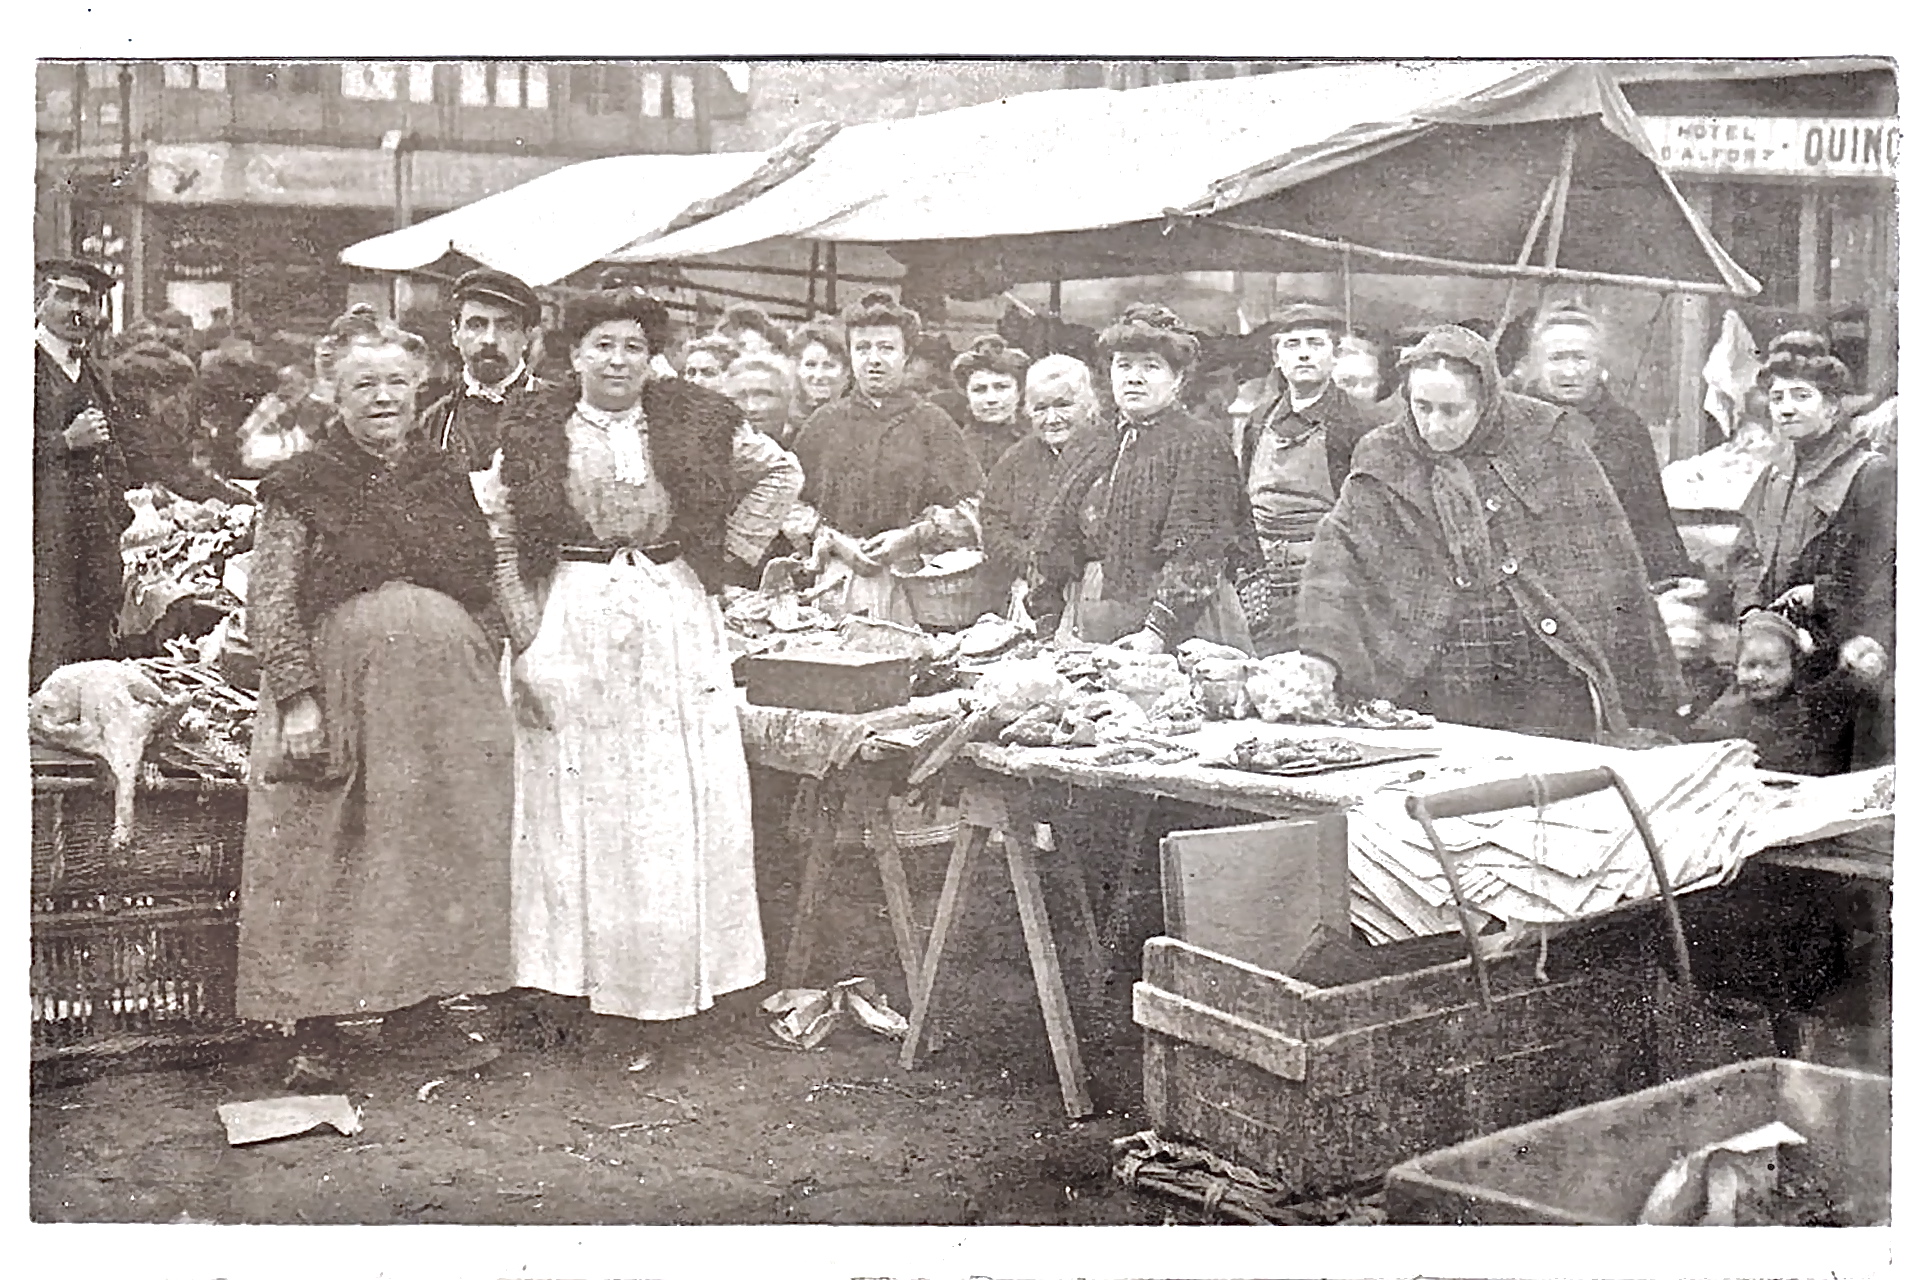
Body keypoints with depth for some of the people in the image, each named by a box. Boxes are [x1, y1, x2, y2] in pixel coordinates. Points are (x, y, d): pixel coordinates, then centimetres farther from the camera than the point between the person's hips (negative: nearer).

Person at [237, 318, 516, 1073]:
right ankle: (315, 1017, 7)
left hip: (444, 696, 4)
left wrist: (484, 684, 8)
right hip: (339, 691, -3)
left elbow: (485, 595, 16)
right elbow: (270, 604, -4)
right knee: (329, 852, -2)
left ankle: (419, 998, 17)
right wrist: (297, 696, -14)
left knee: (438, 849, 5)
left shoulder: (447, 482, 13)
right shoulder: (302, 487, 2)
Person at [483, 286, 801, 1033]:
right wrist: (523, 634, -6)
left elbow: (780, 473, 13)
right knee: (578, 802, 1)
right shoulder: (535, 434, 2)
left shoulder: (695, 425, 4)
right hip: (571, 622, -1)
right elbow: (496, 536, 2)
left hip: (675, 619, 1)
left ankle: (669, 976, 11)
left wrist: (728, 557, 5)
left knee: (679, 799, 1)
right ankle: (588, 977, 10)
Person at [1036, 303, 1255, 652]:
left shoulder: (1201, 443, -4)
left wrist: (1158, 629, -22)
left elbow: (1198, 552, -14)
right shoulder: (1089, 449, 15)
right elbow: (1059, 548, 16)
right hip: (1094, 630, 5)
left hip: (1182, 626, -5)